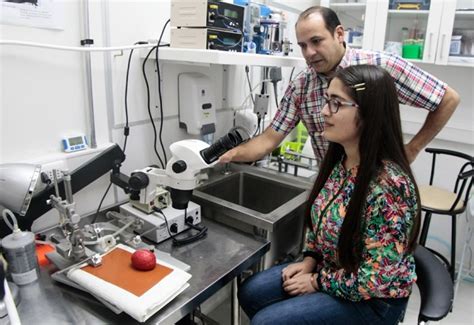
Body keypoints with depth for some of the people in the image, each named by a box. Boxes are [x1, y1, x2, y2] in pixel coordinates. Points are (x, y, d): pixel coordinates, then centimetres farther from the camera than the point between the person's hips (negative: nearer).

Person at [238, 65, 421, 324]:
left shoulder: (389, 185, -31)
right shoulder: (338, 160, -7)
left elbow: (375, 279, -27)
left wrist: (318, 283, -16)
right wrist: (309, 260, -2)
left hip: (373, 300, -7)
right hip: (329, 269, 7)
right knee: (250, 293, 4)